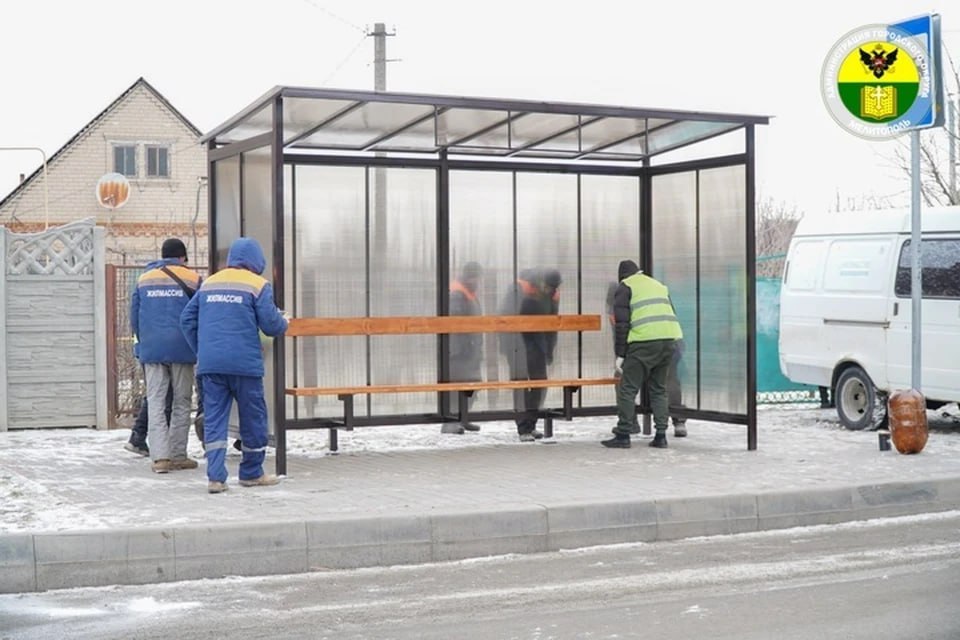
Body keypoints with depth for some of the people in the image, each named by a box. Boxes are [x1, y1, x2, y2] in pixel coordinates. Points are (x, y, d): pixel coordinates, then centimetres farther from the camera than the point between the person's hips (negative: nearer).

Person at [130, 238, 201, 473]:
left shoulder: (144, 279, 11)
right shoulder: (191, 278, 2)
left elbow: (134, 317, 13)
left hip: (151, 349, 2)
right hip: (181, 349, -2)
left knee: (155, 401, 2)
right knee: (181, 402, 8)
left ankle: (160, 456, -9)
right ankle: (178, 456, 9)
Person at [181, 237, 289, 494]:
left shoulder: (209, 283, 14)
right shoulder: (258, 285, -1)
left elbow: (187, 319, 14)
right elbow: (270, 325, -7)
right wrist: (284, 322, 16)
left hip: (210, 364, 4)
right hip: (244, 364, -4)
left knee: (214, 418, 4)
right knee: (253, 417, 11)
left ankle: (215, 477, -7)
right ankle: (251, 473, 21)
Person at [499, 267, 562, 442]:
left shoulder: (553, 295, 0)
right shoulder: (521, 288, -17)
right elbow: (508, 317, -16)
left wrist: (549, 351, 9)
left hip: (536, 338, 6)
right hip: (518, 337, -6)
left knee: (540, 380, 6)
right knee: (520, 380, -9)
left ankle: (531, 425, 16)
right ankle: (523, 429, -8)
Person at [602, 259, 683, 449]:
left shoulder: (625, 288, 7)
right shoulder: (659, 286, 26)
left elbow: (622, 324, -1)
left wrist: (620, 355, -1)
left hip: (644, 341, -6)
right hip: (669, 339, 6)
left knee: (627, 389, 2)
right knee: (659, 389, 16)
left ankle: (623, 435, 1)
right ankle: (661, 435, 13)